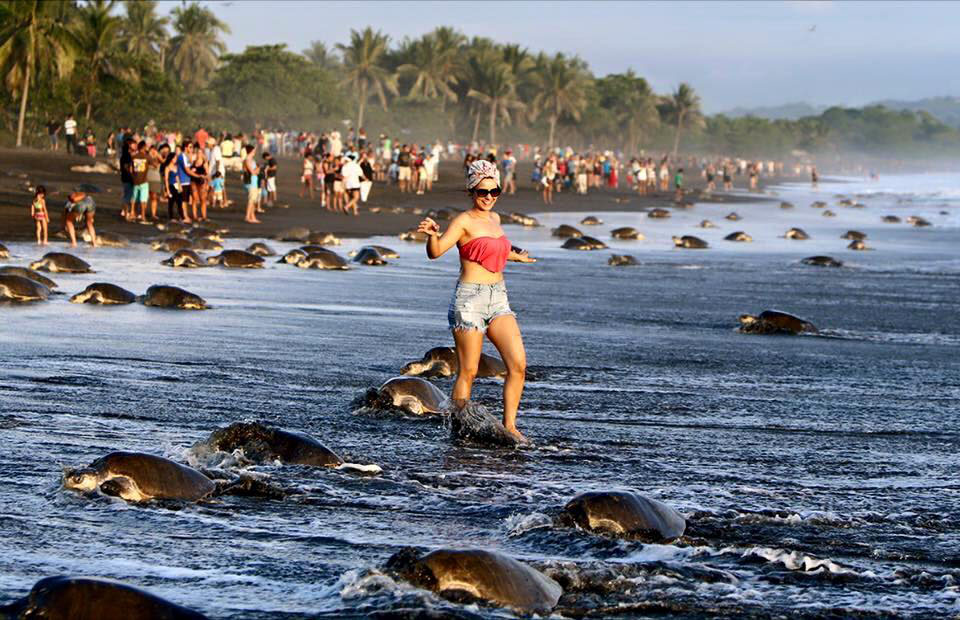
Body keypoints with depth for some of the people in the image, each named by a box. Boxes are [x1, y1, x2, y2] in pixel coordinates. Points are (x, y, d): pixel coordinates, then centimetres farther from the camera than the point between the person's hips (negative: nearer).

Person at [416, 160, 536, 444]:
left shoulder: (494, 219, 15)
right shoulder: (464, 221, -7)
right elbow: (435, 252, -19)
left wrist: (516, 256, 52)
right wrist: (433, 234, -40)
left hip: (498, 300, 7)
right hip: (470, 299, -7)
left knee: (518, 364, -6)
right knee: (468, 371, -4)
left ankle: (509, 426, 0)